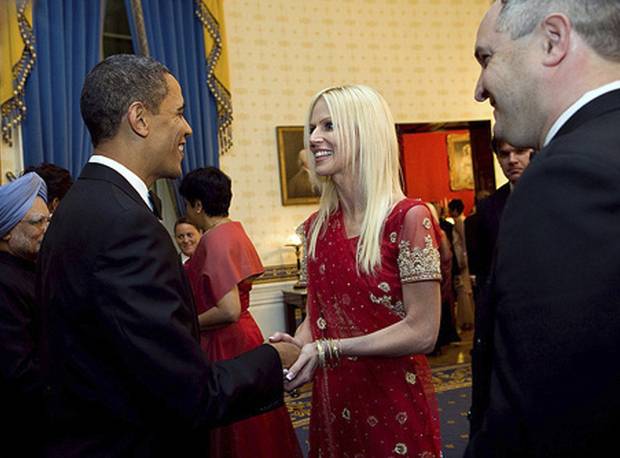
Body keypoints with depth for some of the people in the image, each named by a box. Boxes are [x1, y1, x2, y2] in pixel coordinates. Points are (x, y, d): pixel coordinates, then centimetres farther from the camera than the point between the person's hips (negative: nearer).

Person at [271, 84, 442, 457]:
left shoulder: (408, 218, -15)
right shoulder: (317, 227, 3)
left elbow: (422, 332, -16)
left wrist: (330, 349, -22)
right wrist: (295, 346, -10)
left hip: (394, 406, -5)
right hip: (332, 405, 5)